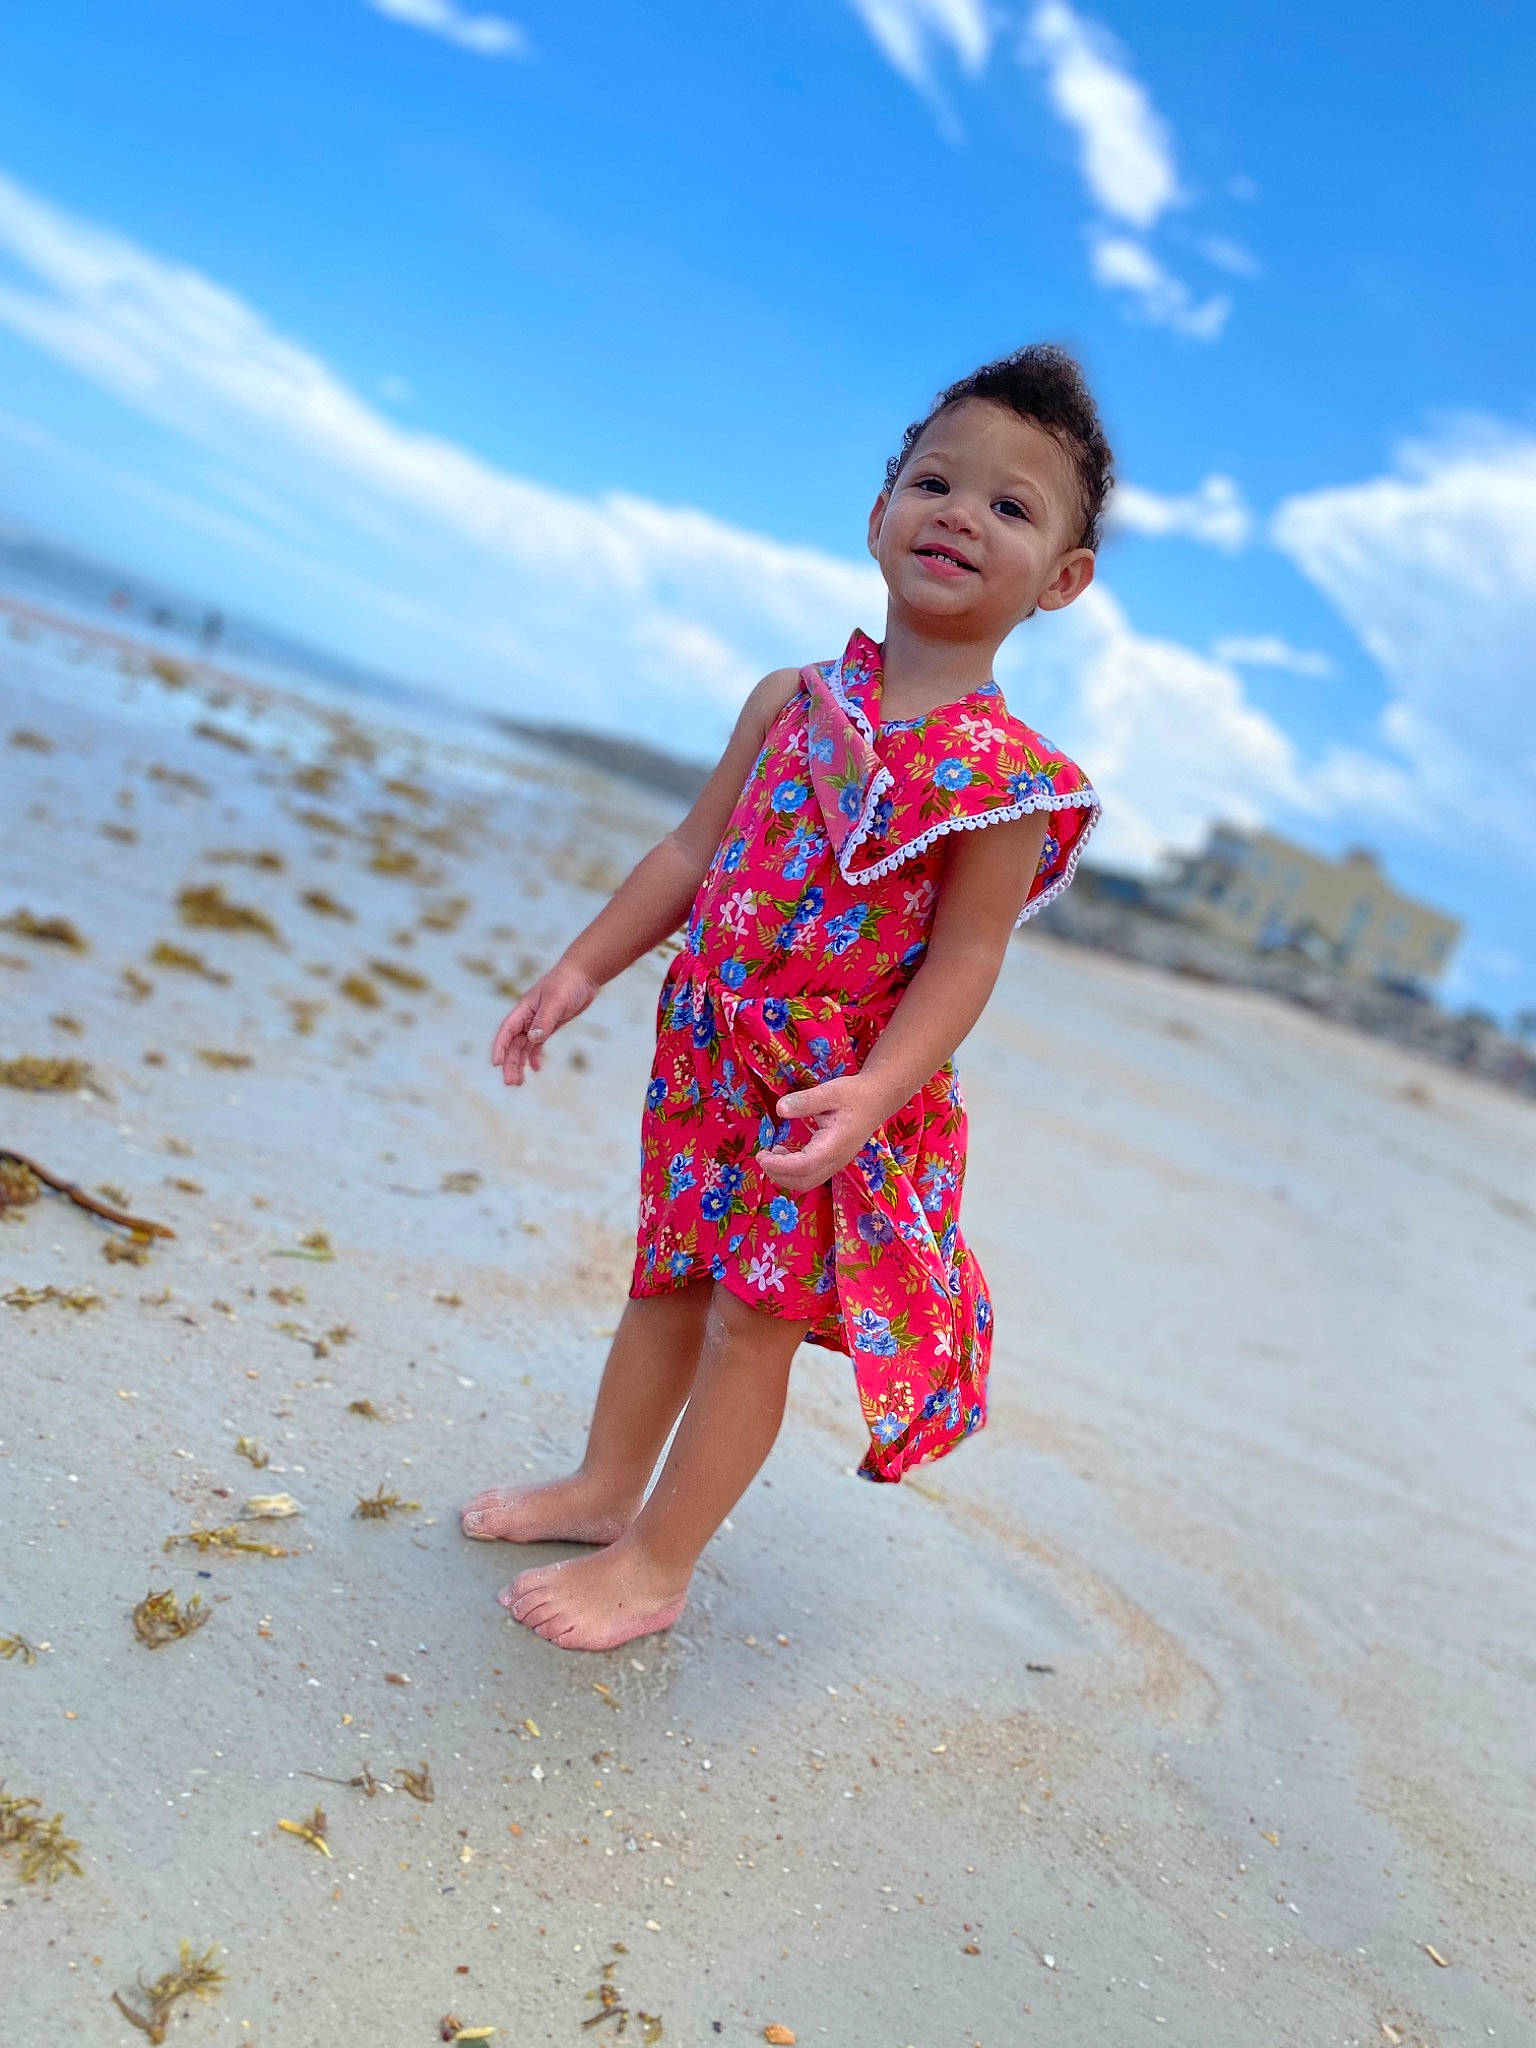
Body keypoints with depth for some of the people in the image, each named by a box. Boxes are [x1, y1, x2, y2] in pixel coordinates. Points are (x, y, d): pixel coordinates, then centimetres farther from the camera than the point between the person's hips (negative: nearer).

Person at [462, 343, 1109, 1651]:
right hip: (712, 1052, 5)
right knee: (671, 1280, 20)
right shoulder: (791, 701, 1)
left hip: (840, 1096, -5)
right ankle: (604, 1488, 41)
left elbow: (964, 959, -15)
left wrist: (874, 1092, -26)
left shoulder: (1008, 772, -13)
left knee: (754, 1319, 7)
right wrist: (583, 969, 5)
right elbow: (696, 849, 7)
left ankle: (655, 1566, 24)